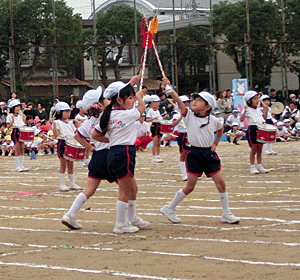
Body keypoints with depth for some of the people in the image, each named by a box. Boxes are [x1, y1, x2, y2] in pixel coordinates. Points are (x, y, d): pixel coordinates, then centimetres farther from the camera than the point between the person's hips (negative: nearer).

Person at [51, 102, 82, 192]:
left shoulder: (70, 123, 18)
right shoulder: (57, 123, -5)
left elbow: (75, 133, 23)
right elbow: (56, 134, -15)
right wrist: (54, 124, -25)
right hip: (62, 143, -7)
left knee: (70, 165, 11)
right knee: (63, 165, -3)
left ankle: (72, 184, 17)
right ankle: (62, 185, 1)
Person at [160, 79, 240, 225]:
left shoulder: (213, 120, 2)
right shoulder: (189, 115, -5)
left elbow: (220, 129, 24)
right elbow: (178, 101, -18)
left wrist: (215, 143, 13)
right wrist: (169, 87, -30)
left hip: (209, 154, 2)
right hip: (195, 154, -2)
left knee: (220, 182, -1)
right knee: (190, 186, -1)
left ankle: (227, 214, 10)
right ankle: (169, 208, 15)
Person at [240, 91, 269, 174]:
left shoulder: (258, 110, 14)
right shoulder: (247, 110, -7)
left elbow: (264, 118, 24)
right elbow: (241, 119, -18)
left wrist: (266, 112, 10)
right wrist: (245, 111, -29)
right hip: (252, 130, -6)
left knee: (259, 150, 11)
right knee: (254, 149, -3)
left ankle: (260, 166, 17)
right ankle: (252, 167, 5)